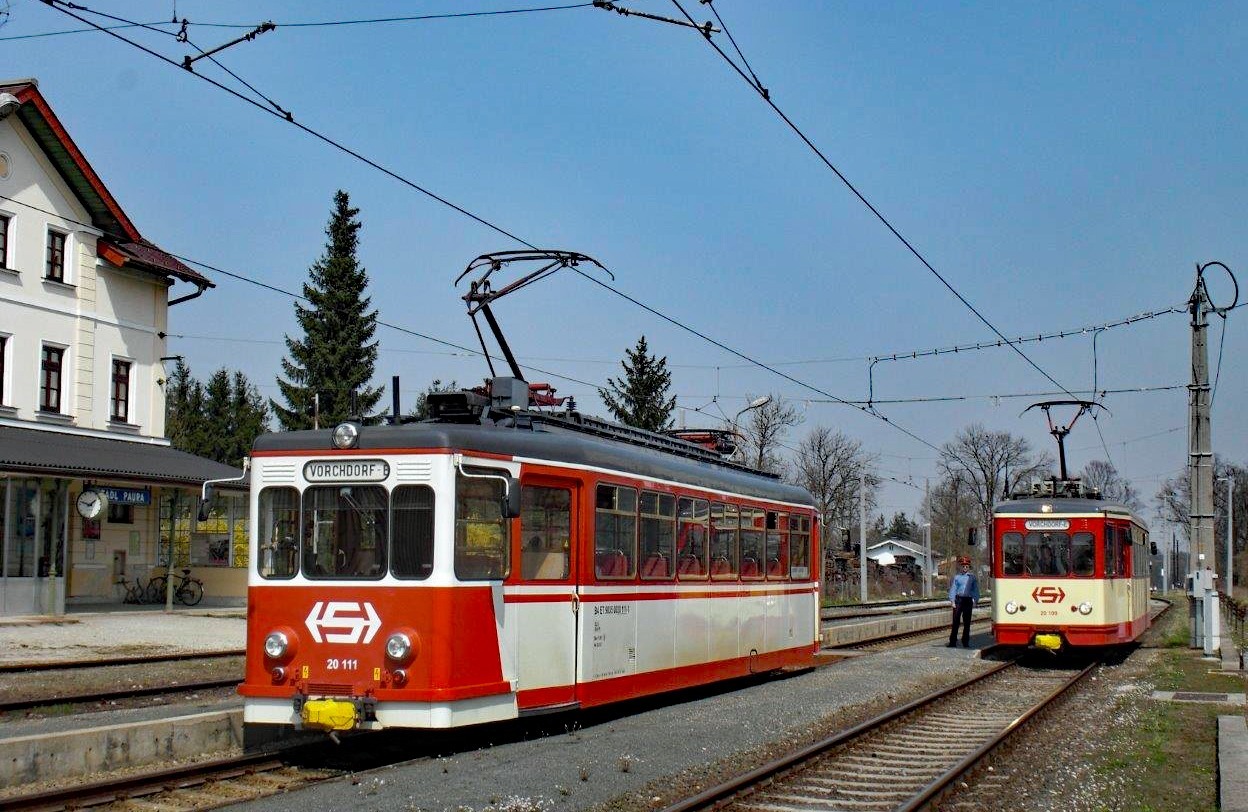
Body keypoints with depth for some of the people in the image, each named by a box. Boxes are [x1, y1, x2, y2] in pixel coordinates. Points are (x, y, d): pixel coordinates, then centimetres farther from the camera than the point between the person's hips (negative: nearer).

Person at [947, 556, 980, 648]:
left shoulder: (972, 577, 9)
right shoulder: (957, 577, 8)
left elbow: (975, 589, 10)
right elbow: (953, 589, 6)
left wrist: (975, 601, 2)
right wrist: (952, 601, -3)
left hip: (968, 600, 1)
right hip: (958, 599, -1)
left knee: (967, 622, 3)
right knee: (955, 621, -2)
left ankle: (965, 642, 10)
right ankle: (953, 641, 1)